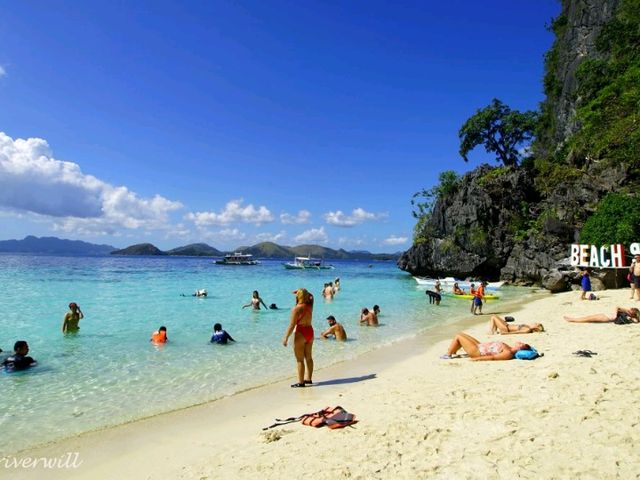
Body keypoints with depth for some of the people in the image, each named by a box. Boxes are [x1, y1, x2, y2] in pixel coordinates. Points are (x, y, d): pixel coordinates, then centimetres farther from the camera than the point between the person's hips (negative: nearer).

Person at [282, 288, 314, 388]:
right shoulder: (310, 306, 1)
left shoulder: (296, 308, -17)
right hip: (310, 331, 7)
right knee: (308, 357, 17)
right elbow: (310, 297, 25)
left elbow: (292, 325, -17)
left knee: (299, 360, 2)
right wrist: (301, 292, 12)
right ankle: (308, 379, 28)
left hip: (300, 333, -7)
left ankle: (301, 382, 7)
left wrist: (286, 337, -11)